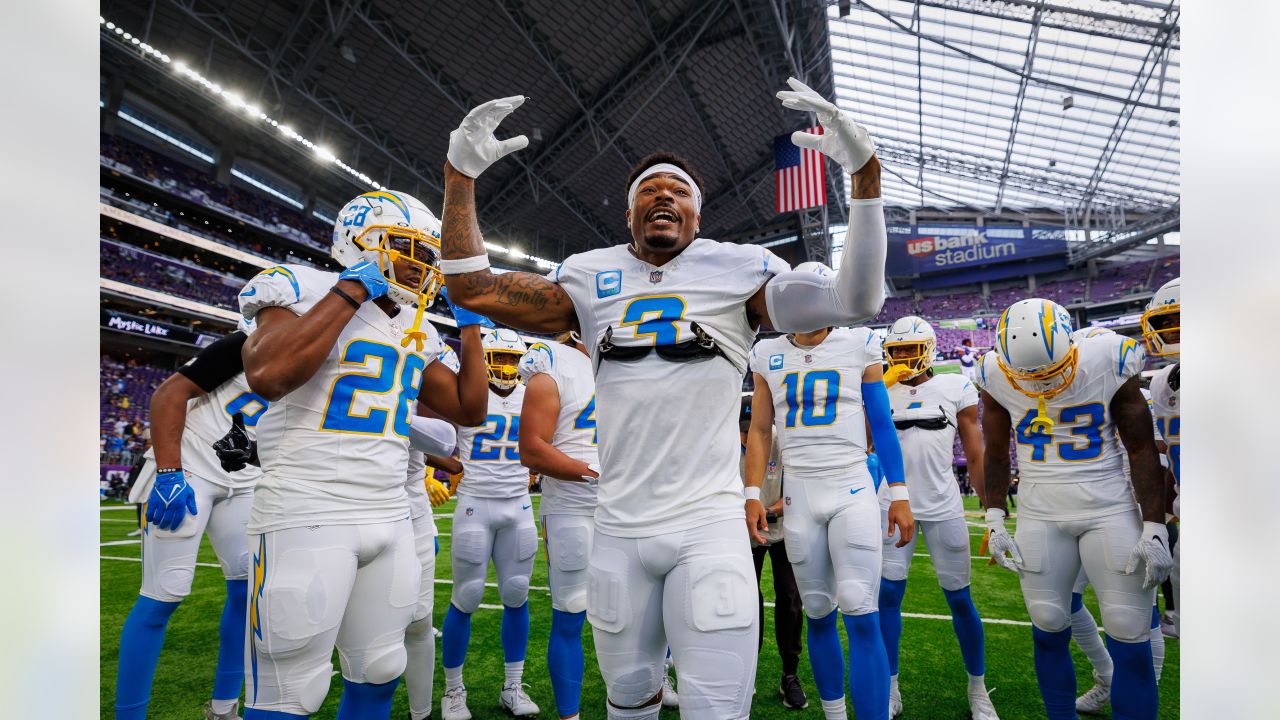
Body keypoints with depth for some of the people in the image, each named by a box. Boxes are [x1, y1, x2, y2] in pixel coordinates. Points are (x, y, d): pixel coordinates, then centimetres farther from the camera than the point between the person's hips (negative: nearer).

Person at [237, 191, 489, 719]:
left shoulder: (417, 337, 13)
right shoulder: (311, 291, -7)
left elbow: (469, 410, 13)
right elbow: (267, 376, -26)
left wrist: (470, 322, 10)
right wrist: (352, 290, -18)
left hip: (391, 519, 7)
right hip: (308, 518, -7)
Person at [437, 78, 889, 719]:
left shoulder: (739, 269, 1)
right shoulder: (591, 278, 7)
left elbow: (854, 301, -8)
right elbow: (473, 289, 7)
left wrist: (864, 173, -15)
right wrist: (461, 175, 2)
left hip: (709, 527, -2)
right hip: (619, 530, 3)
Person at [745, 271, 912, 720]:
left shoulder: (860, 346, 1)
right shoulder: (768, 356, 6)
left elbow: (881, 424, 4)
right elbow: (760, 430, 9)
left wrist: (899, 495, 1)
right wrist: (753, 495, 1)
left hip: (853, 489, -2)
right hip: (799, 494, 2)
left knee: (860, 615, -10)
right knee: (819, 614, 10)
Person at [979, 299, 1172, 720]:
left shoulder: (1107, 363, -11)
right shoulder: (998, 379, -6)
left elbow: (1142, 450, -4)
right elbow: (996, 455, 6)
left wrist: (1154, 528, -6)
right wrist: (995, 519, 2)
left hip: (1111, 511, -1)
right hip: (1040, 517, 2)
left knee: (1130, 639, 0)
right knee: (1048, 630, 7)